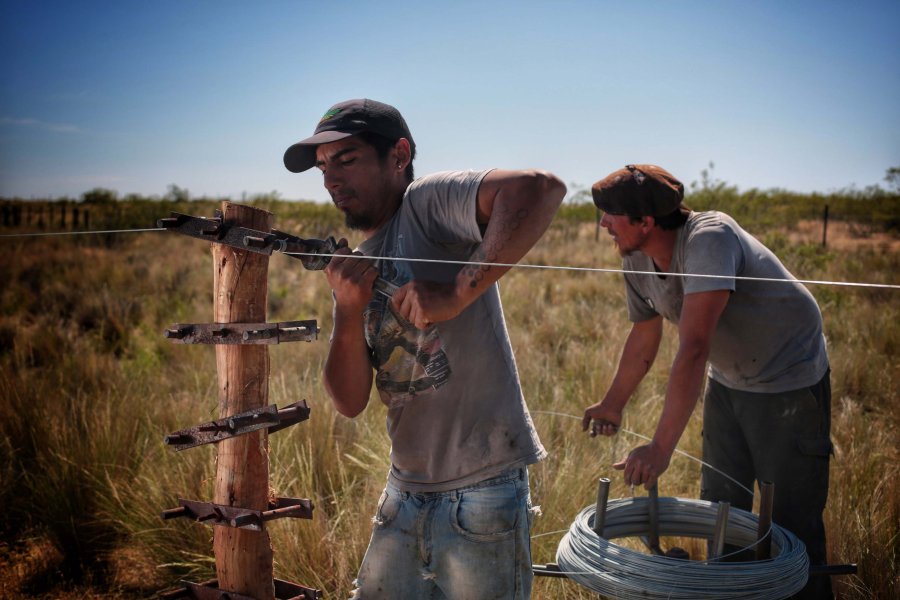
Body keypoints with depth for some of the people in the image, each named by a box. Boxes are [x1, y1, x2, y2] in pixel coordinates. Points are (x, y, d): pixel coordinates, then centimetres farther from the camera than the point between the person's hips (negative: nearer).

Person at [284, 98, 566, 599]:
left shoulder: (427, 201, -9)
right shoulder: (356, 267, 11)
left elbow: (542, 188, -28)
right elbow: (351, 402, 4)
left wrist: (459, 292, -31)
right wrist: (351, 310, -11)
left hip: (481, 489, -7)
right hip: (406, 494, 7)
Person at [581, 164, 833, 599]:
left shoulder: (709, 238, -33)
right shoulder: (636, 261, -9)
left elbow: (694, 348, -41)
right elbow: (643, 339, 6)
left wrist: (661, 447, -43)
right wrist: (612, 406, 15)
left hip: (789, 382, -7)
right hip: (727, 382, 8)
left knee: (793, 524, -1)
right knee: (720, 507, 18)